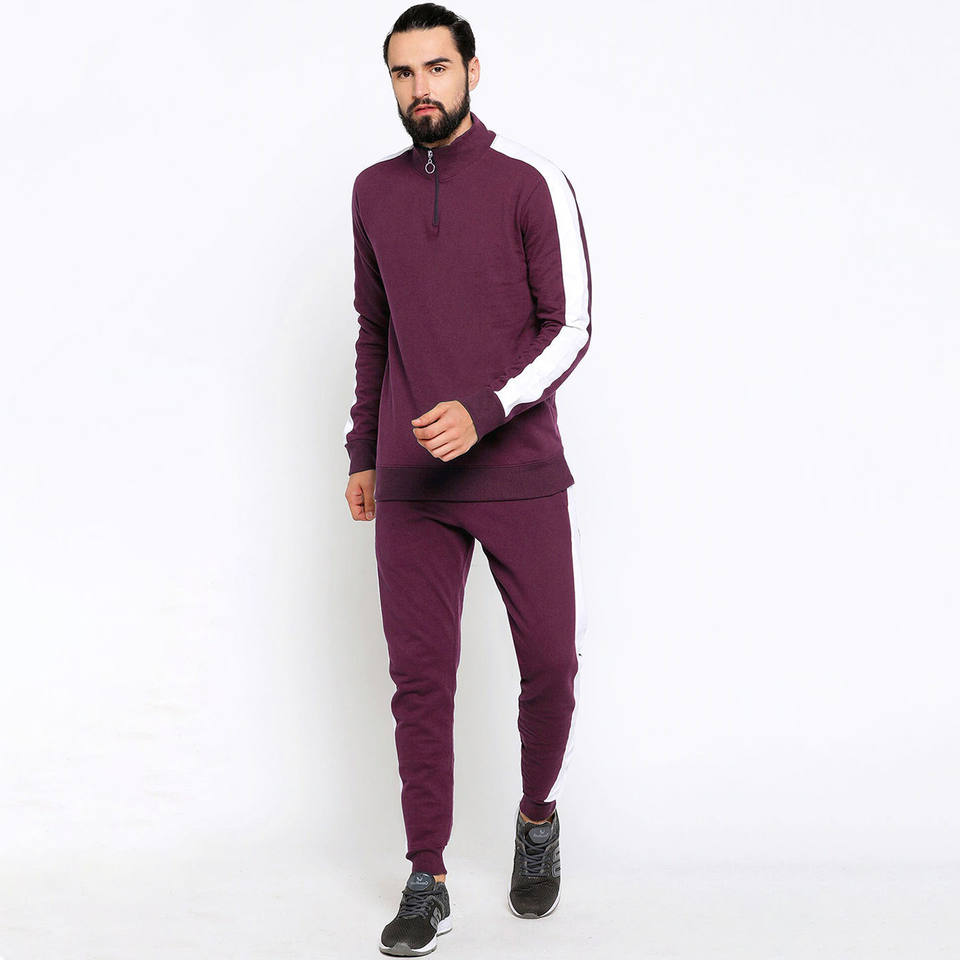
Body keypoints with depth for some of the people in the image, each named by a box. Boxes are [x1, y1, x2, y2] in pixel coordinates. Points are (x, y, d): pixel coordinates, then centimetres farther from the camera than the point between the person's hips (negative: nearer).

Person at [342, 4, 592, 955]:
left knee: (550, 665, 4)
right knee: (420, 678, 2)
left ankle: (537, 817, 32)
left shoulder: (531, 182, -4)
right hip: (410, 484, 3)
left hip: (521, 477, -3)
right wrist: (362, 454, 19)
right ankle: (426, 882, 12)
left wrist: (480, 412, -19)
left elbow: (570, 329, -6)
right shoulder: (375, 190, 10)